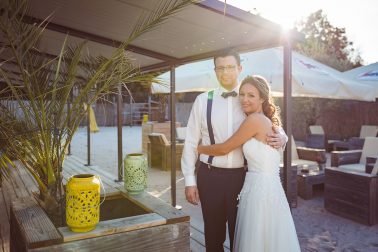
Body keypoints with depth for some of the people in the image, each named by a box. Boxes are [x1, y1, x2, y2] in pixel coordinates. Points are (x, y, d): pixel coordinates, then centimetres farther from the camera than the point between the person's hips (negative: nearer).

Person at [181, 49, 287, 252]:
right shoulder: (203, 100, -1)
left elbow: (274, 128, 10)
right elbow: (191, 142, 0)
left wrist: (281, 138, -15)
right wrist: (190, 180, -3)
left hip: (242, 176, 1)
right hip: (210, 176, 0)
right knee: (213, 233, 15)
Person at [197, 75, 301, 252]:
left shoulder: (255, 119, -15)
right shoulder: (266, 120, 11)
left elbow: (224, 149, -10)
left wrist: (198, 149, 4)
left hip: (261, 190, -9)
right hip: (263, 187, 9)